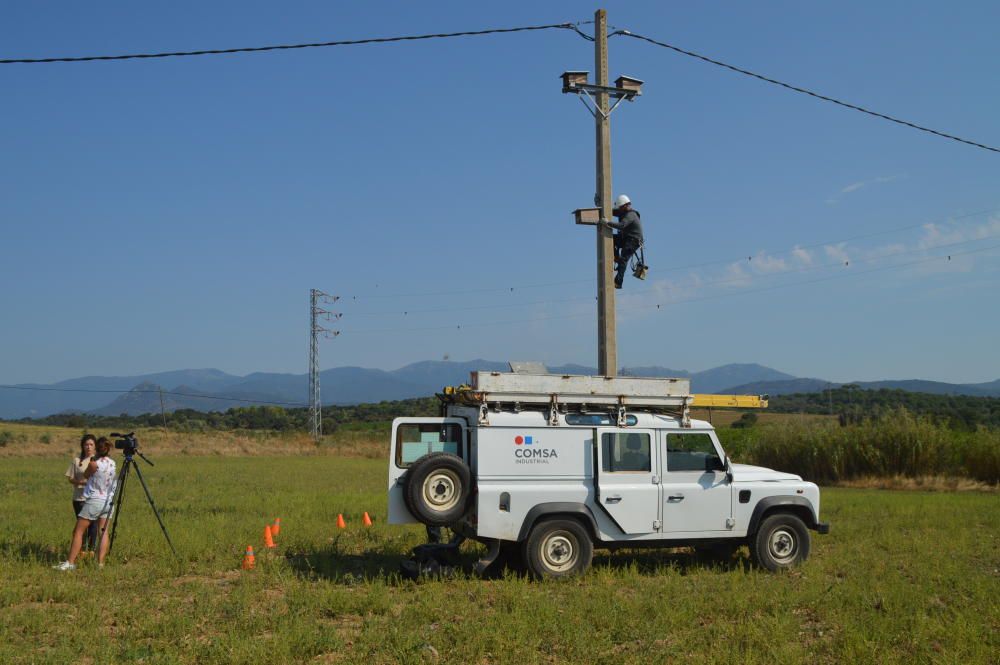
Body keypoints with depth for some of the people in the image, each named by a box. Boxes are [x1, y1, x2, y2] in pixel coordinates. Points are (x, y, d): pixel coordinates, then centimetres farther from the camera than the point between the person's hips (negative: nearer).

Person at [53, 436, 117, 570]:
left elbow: (86, 475, 4)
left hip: (94, 501, -6)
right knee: (103, 532, 7)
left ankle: (70, 562, -2)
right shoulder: (112, 464, 3)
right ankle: (101, 563, 1)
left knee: (78, 531, 0)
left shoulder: (94, 464, -14)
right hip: (109, 501, 6)